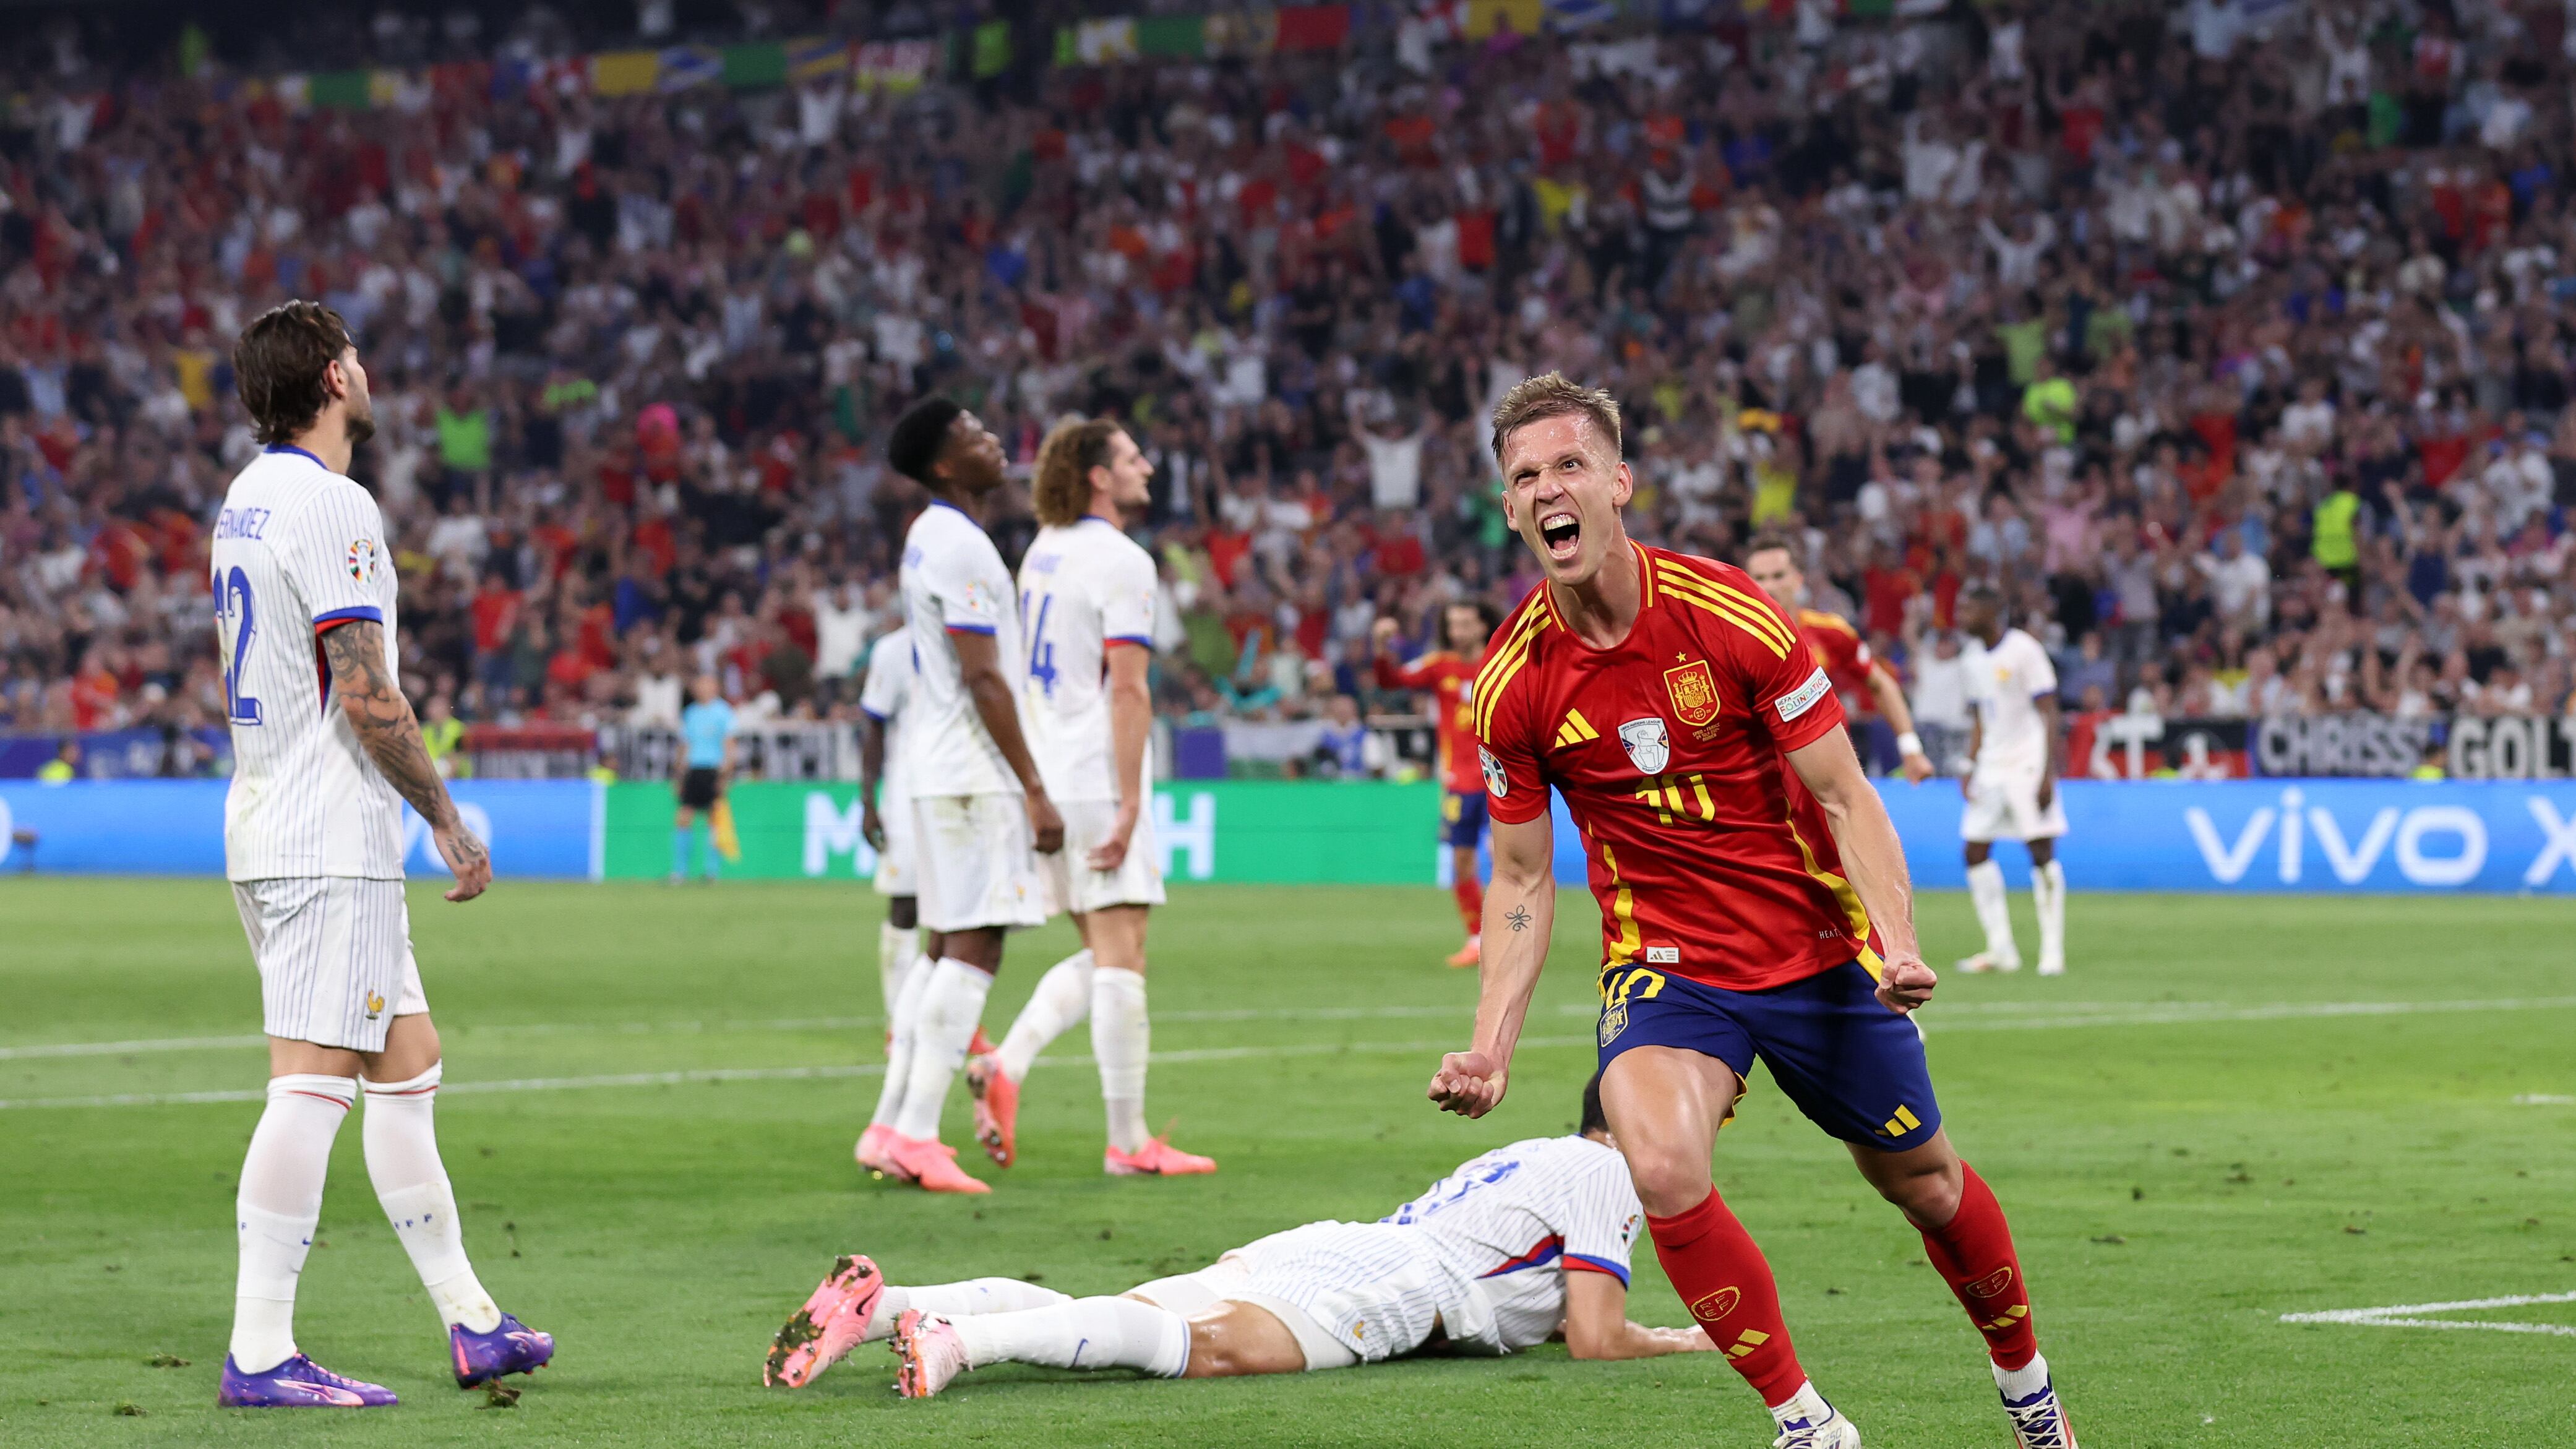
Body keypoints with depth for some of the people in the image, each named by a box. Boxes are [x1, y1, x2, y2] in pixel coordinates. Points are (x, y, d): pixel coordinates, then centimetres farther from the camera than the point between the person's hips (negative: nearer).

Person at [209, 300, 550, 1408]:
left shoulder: (245, 499, 15)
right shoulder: (332, 506, -15)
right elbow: (365, 695, -19)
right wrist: (448, 820, -11)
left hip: (266, 820, 10)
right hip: (331, 844, -10)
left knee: (409, 1060, 14)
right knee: (312, 1083, -10)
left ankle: (469, 1322, 19)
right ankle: (260, 1356, -11)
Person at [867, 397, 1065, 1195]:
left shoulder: (927, 536, 16)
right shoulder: (963, 548, -16)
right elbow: (984, 681, -19)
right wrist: (1035, 792, -18)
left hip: (936, 765, 10)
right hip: (975, 771, -10)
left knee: (949, 947, 13)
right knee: (974, 950, -9)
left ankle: (899, 1125, 12)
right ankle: (919, 1138, -13)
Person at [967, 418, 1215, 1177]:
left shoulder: (1043, 552, 15)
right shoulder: (1121, 561, -12)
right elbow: (1127, 690, -17)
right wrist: (1128, 804, -18)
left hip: (1045, 776, 9)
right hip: (1097, 782, -9)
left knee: (1101, 956, 16)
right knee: (1120, 957, -5)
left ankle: (1005, 1064, -2)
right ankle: (1128, 1142, -4)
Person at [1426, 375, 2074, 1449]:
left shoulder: (1728, 614, -16)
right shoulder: (1512, 684, -10)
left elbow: (1846, 799, -11)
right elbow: (1523, 883, 0)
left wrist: (1897, 941, -26)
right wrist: (1491, 1048, -12)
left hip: (1818, 948, 0)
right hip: (1665, 961, 0)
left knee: (1923, 1184, 11)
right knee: (1661, 1167, -27)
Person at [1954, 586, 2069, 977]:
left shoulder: (2024, 651, -9)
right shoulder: (1976, 664, 14)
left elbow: (2048, 714, -11)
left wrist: (2048, 774, -16)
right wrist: (1970, 769, 11)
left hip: (2028, 764, -8)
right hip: (1991, 766, 8)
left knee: (2042, 852, -9)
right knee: (1976, 853, 1)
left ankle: (2053, 950, -5)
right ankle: (2001, 949, 7)